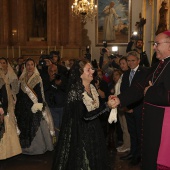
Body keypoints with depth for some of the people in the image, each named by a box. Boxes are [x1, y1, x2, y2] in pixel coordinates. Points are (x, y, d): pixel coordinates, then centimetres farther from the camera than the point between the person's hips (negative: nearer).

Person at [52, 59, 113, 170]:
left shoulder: (92, 88, 4)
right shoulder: (75, 92, -20)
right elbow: (86, 116, -26)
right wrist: (107, 106, -27)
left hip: (94, 131, 7)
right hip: (81, 134, -7)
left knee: (94, 161, 17)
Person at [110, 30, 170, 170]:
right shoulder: (156, 67, 11)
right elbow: (141, 88, 8)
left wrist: (149, 92, -13)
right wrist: (120, 99, -2)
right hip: (150, 118, 9)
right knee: (148, 155, 24)